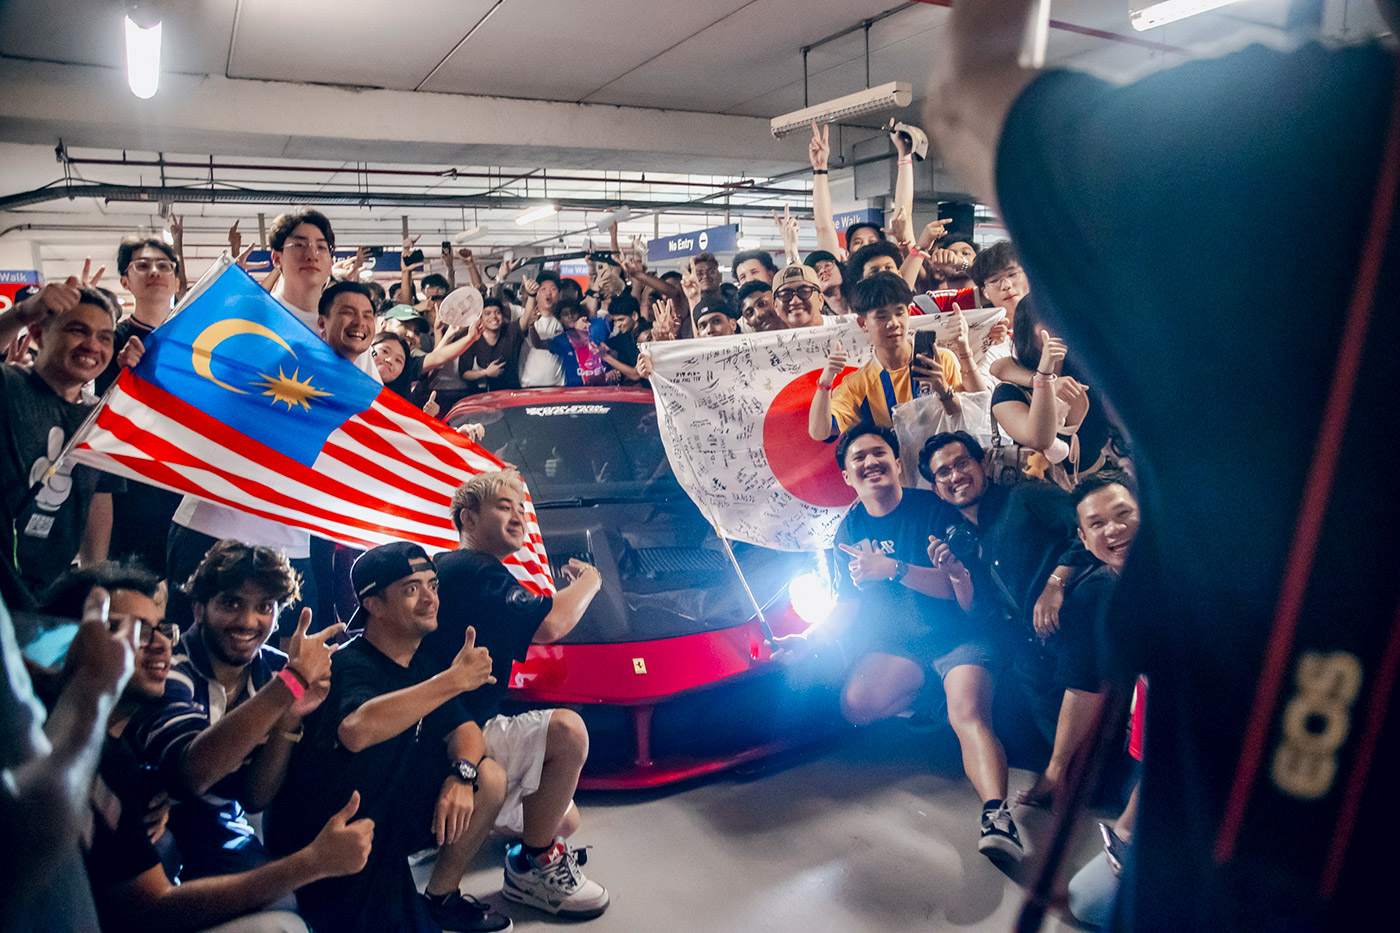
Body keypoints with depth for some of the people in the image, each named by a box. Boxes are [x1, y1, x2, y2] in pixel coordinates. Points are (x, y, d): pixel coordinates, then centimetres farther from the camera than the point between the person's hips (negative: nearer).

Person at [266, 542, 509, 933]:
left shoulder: (419, 665, 2)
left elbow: (464, 728, 3)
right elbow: (356, 729, -47)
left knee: (489, 777, -3)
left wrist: (462, 773, -20)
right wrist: (455, 679, -44)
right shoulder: (349, 665, -24)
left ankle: (440, 898, 13)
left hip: (386, 821, 8)